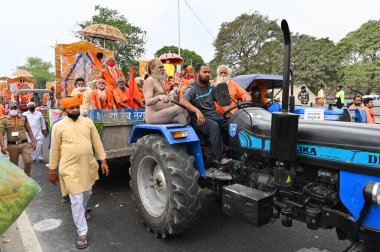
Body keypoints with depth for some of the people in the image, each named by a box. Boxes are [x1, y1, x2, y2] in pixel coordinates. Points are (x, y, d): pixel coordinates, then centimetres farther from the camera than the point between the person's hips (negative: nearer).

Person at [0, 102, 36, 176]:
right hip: (12, 145, 0)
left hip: (24, 144, 0)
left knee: (28, 162, -7)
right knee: (14, 165, 12)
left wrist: (33, 142, 6)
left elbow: (29, 130, 9)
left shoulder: (23, 118, 5)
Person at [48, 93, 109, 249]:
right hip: (70, 169, -3)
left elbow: (97, 143, 4)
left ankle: (82, 211, 54)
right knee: (76, 200, -1)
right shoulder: (59, 126, -4)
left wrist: (103, 161, 0)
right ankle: (82, 233, 12)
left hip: (88, 166, 4)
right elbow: (54, 149, 1)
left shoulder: (88, 122, 2)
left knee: (87, 193, 23)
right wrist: (52, 170, 5)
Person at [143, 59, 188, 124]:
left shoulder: (159, 81, 20)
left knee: (183, 116, -13)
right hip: (153, 115, -8)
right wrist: (159, 97, -36)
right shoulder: (149, 81, -8)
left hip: (161, 115, 9)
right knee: (180, 109, -22)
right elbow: (147, 102, -20)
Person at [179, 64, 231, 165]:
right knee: (213, 125, -35)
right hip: (199, 118, -6)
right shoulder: (192, 89, -8)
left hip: (213, 114, 6)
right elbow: (182, 101, -27)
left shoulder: (210, 87, 13)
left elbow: (220, 101, 13)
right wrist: (197, 111, -43)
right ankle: (220, 158, -29)